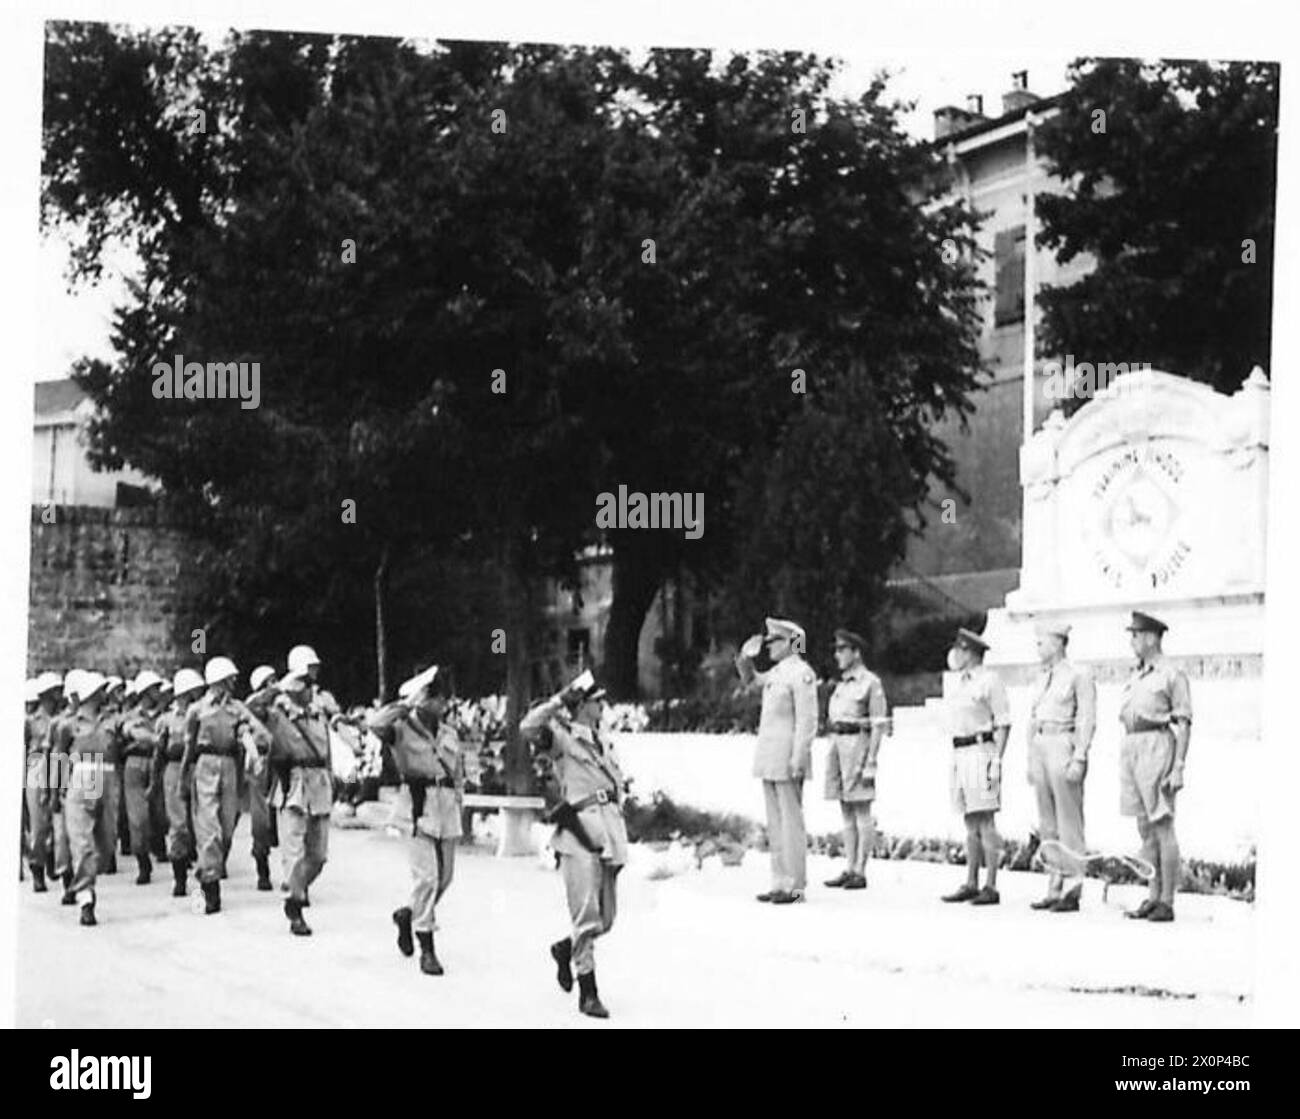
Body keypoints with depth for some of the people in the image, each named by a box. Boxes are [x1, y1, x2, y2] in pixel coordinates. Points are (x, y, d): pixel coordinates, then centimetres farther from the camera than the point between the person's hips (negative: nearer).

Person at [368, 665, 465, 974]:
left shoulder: (449, 734, 15)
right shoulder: (402, 729, -3)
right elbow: (374, 723, -24)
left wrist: (458, 796, 14)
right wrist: (405, 704, -15)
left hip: (447, 808, 6)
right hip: (418, 805, -6)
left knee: (445, 876, 10)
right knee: (426, 876, -11)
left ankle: (408, 915, 37)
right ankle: (426, 948, -6)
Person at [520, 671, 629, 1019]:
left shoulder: (603, 742, 19)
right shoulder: (561, 735, -3)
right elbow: (528, 727, -23)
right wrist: (561, 701, -19)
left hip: (609, 830, 7)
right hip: (579, 832, -7)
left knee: (606, 918, 11)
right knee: (587, 916, -8)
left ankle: (565, 950, 38)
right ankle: (588, 993, -1)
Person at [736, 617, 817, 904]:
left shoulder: (801, 674, -11)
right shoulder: (776, 673, 15)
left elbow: (807, 719, -16)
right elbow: (750, 680, 35)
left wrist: (799, 757, -21)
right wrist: (746, 657, 16)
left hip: (788, 759, -9)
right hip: (769, 759, 9)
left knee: (791, 821, -6)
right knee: (775, 823, 11)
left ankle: (795, 886, -3)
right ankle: (780, 883, 15)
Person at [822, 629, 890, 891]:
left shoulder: (871, 683, -7)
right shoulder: (843, 684, 17)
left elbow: (879, 725, -10)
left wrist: (870, 763, -16)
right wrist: (832, 758, 17)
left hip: (857, 746, -8)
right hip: (837, 746, 8)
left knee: (861, 812, -6)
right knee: (846, 813, 7)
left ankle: (860, 872, -5)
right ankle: (849, 869, 9)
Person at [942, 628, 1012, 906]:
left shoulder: (989, 681, -8)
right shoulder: (959, 683, 17)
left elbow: (1004, 724, -10)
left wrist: (997, 762, -16)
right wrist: (953, 763, 17)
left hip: (982, 753, -8)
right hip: (960, 754, 8)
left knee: (986, 822, -9)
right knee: (971, 823, 9)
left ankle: (991, 888, -8)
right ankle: (971, 885, 11)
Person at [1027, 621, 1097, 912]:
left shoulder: (1079, 676, -5)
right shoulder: (1042, 679, 18)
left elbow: (1087, 721, -10)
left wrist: (1079, 760, -17)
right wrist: (1031, 761, 17)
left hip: (1064, 747, -8)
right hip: (1040, 747, 8)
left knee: (1069, 822, -7)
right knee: (1048, 824, 8)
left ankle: (1073, 891, -5)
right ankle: (1055, 889, 11)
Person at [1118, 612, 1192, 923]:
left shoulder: (1172, 675, -6)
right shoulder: (1134, 676, 17)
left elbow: (1184, 724, -9)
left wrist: (1178, 769, -15)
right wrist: (1125, 763, 18)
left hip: (1157, 746, -8)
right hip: (1130, 747, 8)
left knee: (1162, 826, -7)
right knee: (1145, 828, 8)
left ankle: (1167, 902, -5)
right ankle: (1153, 897, 12)